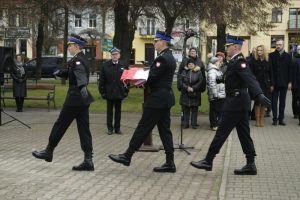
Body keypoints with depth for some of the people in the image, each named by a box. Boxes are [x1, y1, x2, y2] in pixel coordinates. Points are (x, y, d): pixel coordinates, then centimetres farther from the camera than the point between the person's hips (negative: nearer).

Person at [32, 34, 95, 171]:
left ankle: (49, 152, 21)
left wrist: (82, 87, -53)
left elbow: (80, 74, -37)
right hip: (82, 100, 9)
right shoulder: (82, 59, 14)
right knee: (84, 129, 5)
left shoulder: (77, 60, -15)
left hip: (75, 99, -9)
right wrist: (59, 73, 28)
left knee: (60, 125, 6)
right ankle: (88, 161, 2)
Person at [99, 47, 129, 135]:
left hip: (119, 93, 1)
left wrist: (126, 91, -3)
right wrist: (102, 91, -6)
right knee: (109, 111, 7)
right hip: (109, 92, -1)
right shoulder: (105, 65, -3)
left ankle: (117, 128, 17)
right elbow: (102, 80, -2)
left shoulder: (123, 66, 1)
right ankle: (110, 128, 15)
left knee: (118, 111, 9)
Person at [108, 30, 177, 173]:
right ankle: (170, 163, 12)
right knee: (164, 129, 10)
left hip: (157, 99, -10)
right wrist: (143, 81, 5)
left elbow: (151, 78, -21)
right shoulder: (170, 57, 14)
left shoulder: (162, 58, -18)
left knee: (143, 128, -1)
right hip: (165, 98, 10)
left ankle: (127, 156, 8)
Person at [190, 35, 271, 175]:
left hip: (235, 104, -10)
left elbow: (250, 78, -31)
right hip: (240, 103, 10)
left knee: (222, 132, -3)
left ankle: (208, 161, 4)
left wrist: (259, 94, -44)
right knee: (244, 134, 10)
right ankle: (250, 165, 14)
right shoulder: (236, 61, 13)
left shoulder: (239, 62, -17)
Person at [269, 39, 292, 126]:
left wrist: (289, 82, -1)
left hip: (284, 83, 2)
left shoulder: (287, 56, 5)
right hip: (275, 83, -2)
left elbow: (290, 70, 5)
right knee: (274, 102, 2)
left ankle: (281, 119, 14)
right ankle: (275, 119, 8)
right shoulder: (271, 55, -1)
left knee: (282, 102, 8)